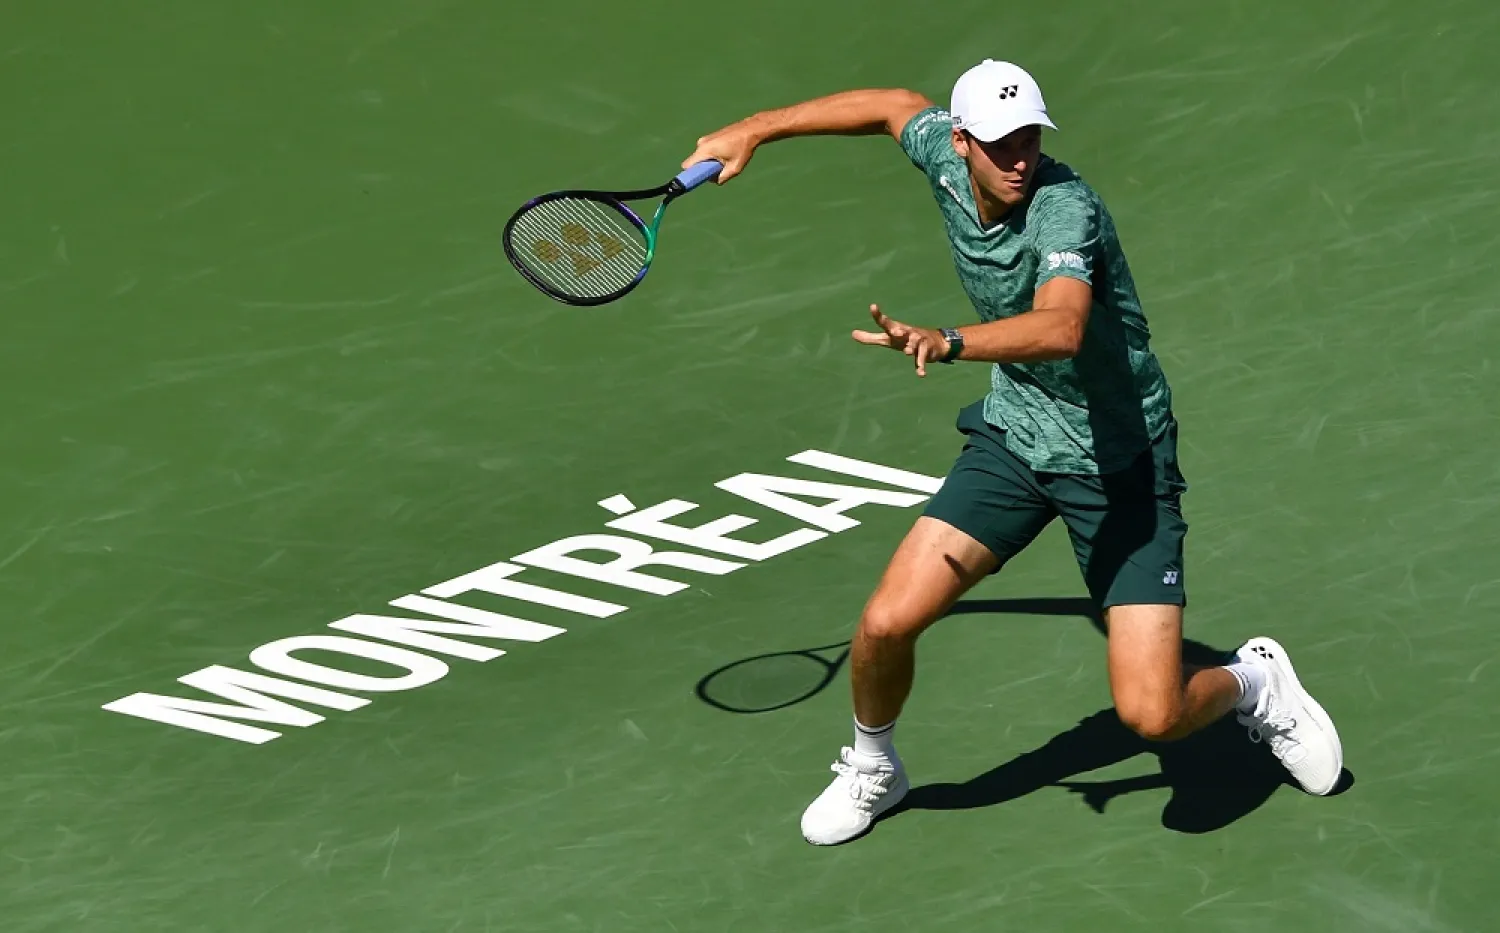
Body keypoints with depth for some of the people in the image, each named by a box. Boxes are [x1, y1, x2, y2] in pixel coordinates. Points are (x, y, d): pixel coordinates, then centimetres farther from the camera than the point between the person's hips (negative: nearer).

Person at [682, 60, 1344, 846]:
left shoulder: (1066, 209, -29)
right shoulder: (946, 160, -8)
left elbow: (1061, 328, -49)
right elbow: (899, 106, 16)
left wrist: (944, 342, -65)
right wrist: (753, 130, 16)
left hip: (1120, 463, -5)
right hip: (1015, 436, 6)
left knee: (1151, 715, -13)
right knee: (888, 622, -10)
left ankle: (1252, 681, 22)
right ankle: (871, 767, 21)